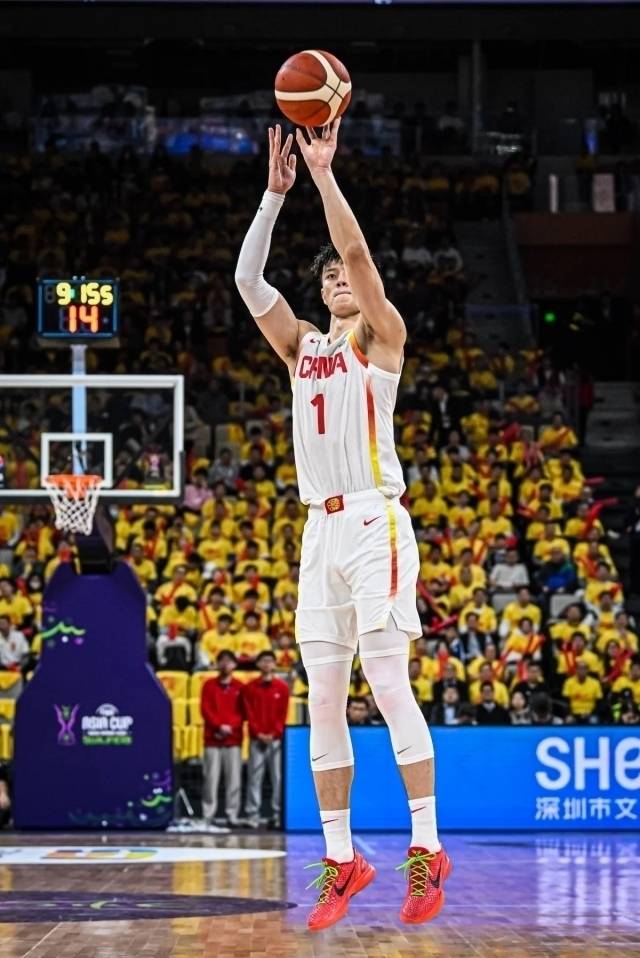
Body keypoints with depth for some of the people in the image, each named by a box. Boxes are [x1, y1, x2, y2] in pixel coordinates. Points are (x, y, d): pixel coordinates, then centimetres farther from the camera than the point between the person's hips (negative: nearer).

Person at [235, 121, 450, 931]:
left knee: (388, 682, -13)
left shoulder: (381, 338, 4)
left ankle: (427, 849, -10)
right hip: (320, 529, 6)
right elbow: (247, 279, 8)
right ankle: (340, 860, 7)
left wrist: (324, 171, -8)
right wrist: (276, 193, 3)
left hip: (374, 522, -6)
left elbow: (355, 249, -10)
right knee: (323, 698, 3)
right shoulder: (302, 347, 18)